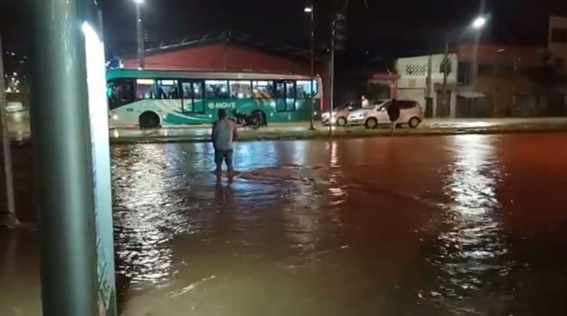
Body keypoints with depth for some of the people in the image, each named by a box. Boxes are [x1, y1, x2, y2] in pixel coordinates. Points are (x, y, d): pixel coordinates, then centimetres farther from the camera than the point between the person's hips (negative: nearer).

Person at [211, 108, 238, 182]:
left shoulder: (216, 124, -10)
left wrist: (214, 143, 11)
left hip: (219, 147, -2)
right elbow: (236, 136, 3)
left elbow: (213, 136, -8)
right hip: (229, 147, 2)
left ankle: (218, 179, 10)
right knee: (229, 163, 12)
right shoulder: (232, 123, -1)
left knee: (218, 163, 9)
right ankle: (230, 178, 11)